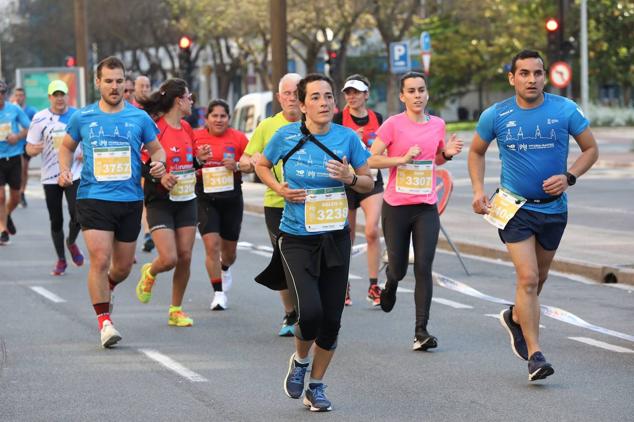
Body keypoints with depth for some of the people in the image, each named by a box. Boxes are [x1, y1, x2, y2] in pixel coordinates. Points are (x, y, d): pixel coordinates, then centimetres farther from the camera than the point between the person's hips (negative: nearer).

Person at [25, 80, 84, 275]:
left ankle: (71, 242, 20)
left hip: (74, 173, 0)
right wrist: (34, 149, -23)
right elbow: (29, 148, 1)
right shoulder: (40, 118, -2)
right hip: (50, 176, 0)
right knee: (56, 221, 7)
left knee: (77, 215, -14)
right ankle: (61, 260, 24)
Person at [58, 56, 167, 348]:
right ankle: (104, 321, -10)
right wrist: (64, 170, 0)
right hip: (92, 198, -2)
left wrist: (159, 163, -9)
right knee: (100, 259, -16)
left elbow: (156, 149, 13)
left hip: (130, 200, 2)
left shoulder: (139, 118, 3)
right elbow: (67, 146, 18)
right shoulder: (82, 117, 3)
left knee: (123, 266, 11)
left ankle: (103, 290, 45)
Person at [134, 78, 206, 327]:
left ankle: (176, 310, 14)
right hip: (160, 201, -6)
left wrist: (200, 158, 2)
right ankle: (150, 273, 22)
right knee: (169, 259, -15)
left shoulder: (186, 128, 10)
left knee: (185, 257, 1)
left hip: (186, 201, 7)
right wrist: (160, 177, -28)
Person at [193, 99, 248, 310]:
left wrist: (237, 166, -15)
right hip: (205, 199, -2)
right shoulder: (196, 137, -2)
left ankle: (225, 268, 50)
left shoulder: (237, 137, -1)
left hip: (232, 198, 2)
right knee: (212, 244, -15)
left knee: (229, 249, 13)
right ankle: (219, 293, -8)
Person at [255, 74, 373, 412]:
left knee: (331, 320, 3)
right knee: (310, 313, -18)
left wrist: (350, 178, -15)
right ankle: (300, 361, 16)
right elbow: (262, 165, 12)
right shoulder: (286, 136, -6)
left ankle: (316, 387, 24)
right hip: (297, 240, -2)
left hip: (335, 238, 2)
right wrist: (279, 188, -6)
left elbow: (369, 183, 6)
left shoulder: (347, 137, -3)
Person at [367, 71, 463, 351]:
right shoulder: (393, 124, -6)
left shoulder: (437, 125, 7)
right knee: (398, 268, 7)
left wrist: (447, 153, 2)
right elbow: (371, 160, -9)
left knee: (424, 268, -9)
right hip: (396, 206, -2)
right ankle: (391, 282, 46)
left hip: (427, 207, 2)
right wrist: (404, 158, -18)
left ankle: (421, 331, -8)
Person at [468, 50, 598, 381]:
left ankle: (515, 317, 48)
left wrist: (569, 177, -14)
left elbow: (591, 149, 2)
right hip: (515, 207, -2)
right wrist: (478, 191, -3)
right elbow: (476, 152, 10)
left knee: (539, 276, 18)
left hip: (554, 207, 2)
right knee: (528, 278, -14)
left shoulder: (565, 110, -7)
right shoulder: (496, 115, -6)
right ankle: (535, 355, -12)